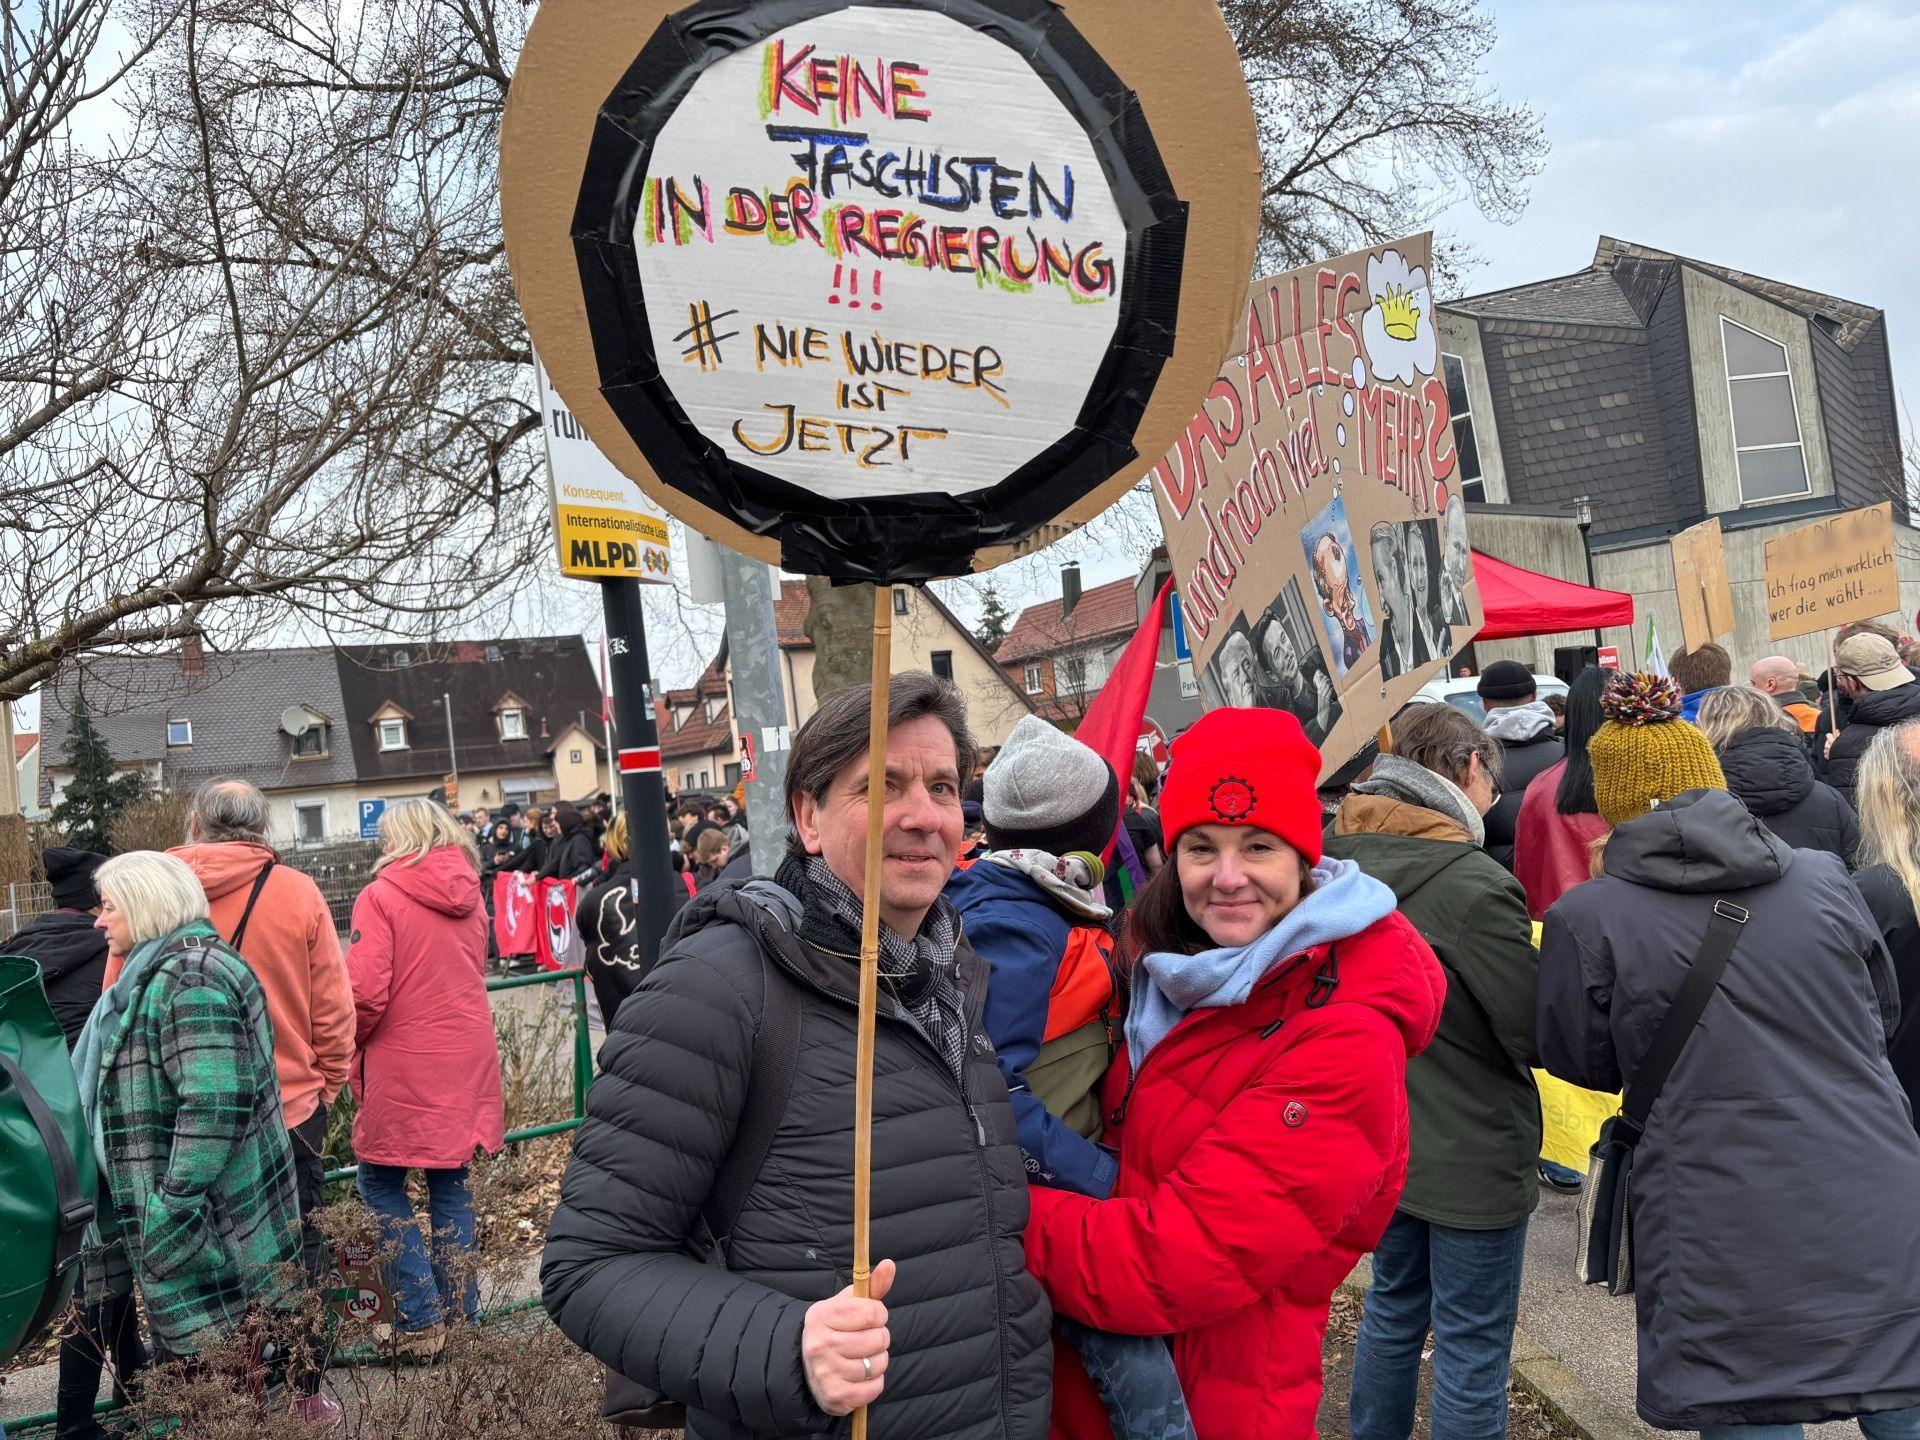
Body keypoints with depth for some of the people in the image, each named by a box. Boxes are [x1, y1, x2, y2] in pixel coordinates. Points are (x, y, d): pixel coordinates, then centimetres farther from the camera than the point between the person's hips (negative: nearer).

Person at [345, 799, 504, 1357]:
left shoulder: (381, 897, -11)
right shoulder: (469, 897, 6)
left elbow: (365, 993, -16)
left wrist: (354, 1043, 2)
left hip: (403, 1068, -5)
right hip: (466, 1063, 5)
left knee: (380, 1182, 8)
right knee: (451, 1181, 14)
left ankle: (419, 1318, 3)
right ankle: (461, 1310, 19)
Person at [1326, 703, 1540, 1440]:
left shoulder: (1341, 862, -4)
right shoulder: (1475, 887, -26)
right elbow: (1539, 1035, -19)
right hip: (1471, 1157, -7)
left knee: (1393, 1306, 25)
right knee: (1470, 1350, 8)